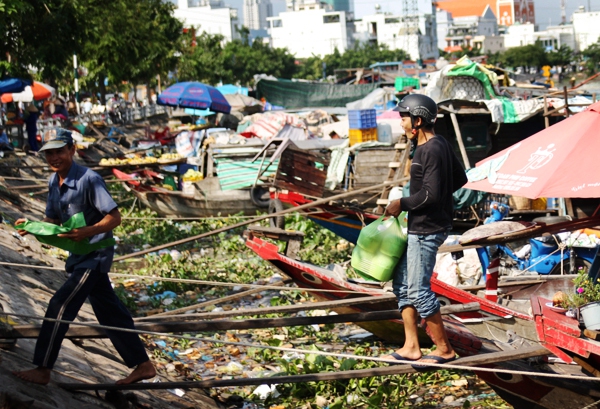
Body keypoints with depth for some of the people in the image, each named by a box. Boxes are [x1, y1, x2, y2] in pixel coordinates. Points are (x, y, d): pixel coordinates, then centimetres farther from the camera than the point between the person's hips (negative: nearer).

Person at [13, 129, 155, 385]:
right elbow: (53, 221, 12)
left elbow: (114, 218, -20)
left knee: (60, 305, -10)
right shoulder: (54, 182, 4)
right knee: (109, 313, 13)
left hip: (95, 254, -9)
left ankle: (42, 370, -2)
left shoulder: (88, 180, -20)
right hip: (80, 256, 9)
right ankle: (143, 365, 21)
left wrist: (86, 232, -34)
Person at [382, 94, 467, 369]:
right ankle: (411, 347, 17)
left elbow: (431, 194, -25)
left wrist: (402, 204, -13)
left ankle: (444, 349, 5)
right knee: (402, 284, 12)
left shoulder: (432, 150, -19)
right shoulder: (436, 145, 12)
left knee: (419, 290, -6)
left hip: (427, 230, -11)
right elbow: (460, 180, 20)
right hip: (418, 226, 11)